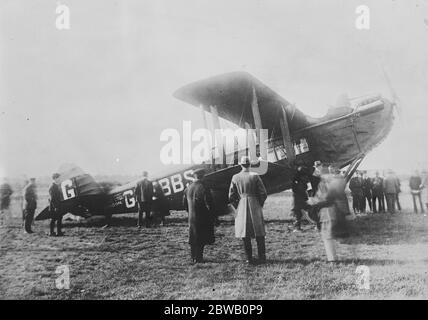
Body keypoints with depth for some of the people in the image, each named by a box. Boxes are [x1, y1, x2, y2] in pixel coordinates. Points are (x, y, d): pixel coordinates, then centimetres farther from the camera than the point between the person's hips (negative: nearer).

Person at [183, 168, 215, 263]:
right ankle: (198, 258, 2)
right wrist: (211, 216, -4)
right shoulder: (204, 187, -16)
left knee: (193, 239, 14)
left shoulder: (188, 188, 5)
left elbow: (185, 203, 13)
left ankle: (193, 257, 22)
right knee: (201, 239, 1)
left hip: (191, 218, 6)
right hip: (202, 218, -6)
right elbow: (209, 203, -16)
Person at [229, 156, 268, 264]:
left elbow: (231, 196, 1)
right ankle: (262, 258, 9)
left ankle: (249, 258, 9)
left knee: (245, 234, 8)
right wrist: (259, 205, 9)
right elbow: (263, 193, -5)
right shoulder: (255, 176, -7)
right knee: (259, 234, 8)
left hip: (241, 207, 1)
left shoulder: (235, 177, -1)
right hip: (255, 206, -1)